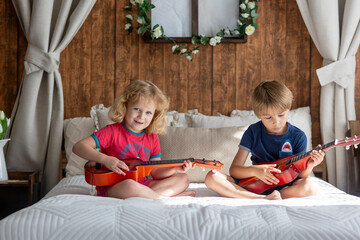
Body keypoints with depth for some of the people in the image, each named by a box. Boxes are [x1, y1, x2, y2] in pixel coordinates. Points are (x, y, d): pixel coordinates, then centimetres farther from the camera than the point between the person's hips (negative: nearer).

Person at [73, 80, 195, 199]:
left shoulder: (152, 138, 7)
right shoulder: (113, 132, -9)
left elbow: (155, 172, 8)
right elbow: (78, 147, -16)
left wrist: (175, 169, -11)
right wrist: (105, 159, -29)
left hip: (140, 184, 6)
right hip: (110, 188, -6)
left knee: (183, 178, -1)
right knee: (129, 185, -41)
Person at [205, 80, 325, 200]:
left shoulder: (298, 137, -4)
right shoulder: (253, 132, -3)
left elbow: (299, 176, -5)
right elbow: (234, 169, -4)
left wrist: (309, 166, -27)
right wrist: (255, 170, -25)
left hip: (284, 186, -1)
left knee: (310, 186, -33)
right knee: (211, 177, -21)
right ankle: (264, 198, -30)